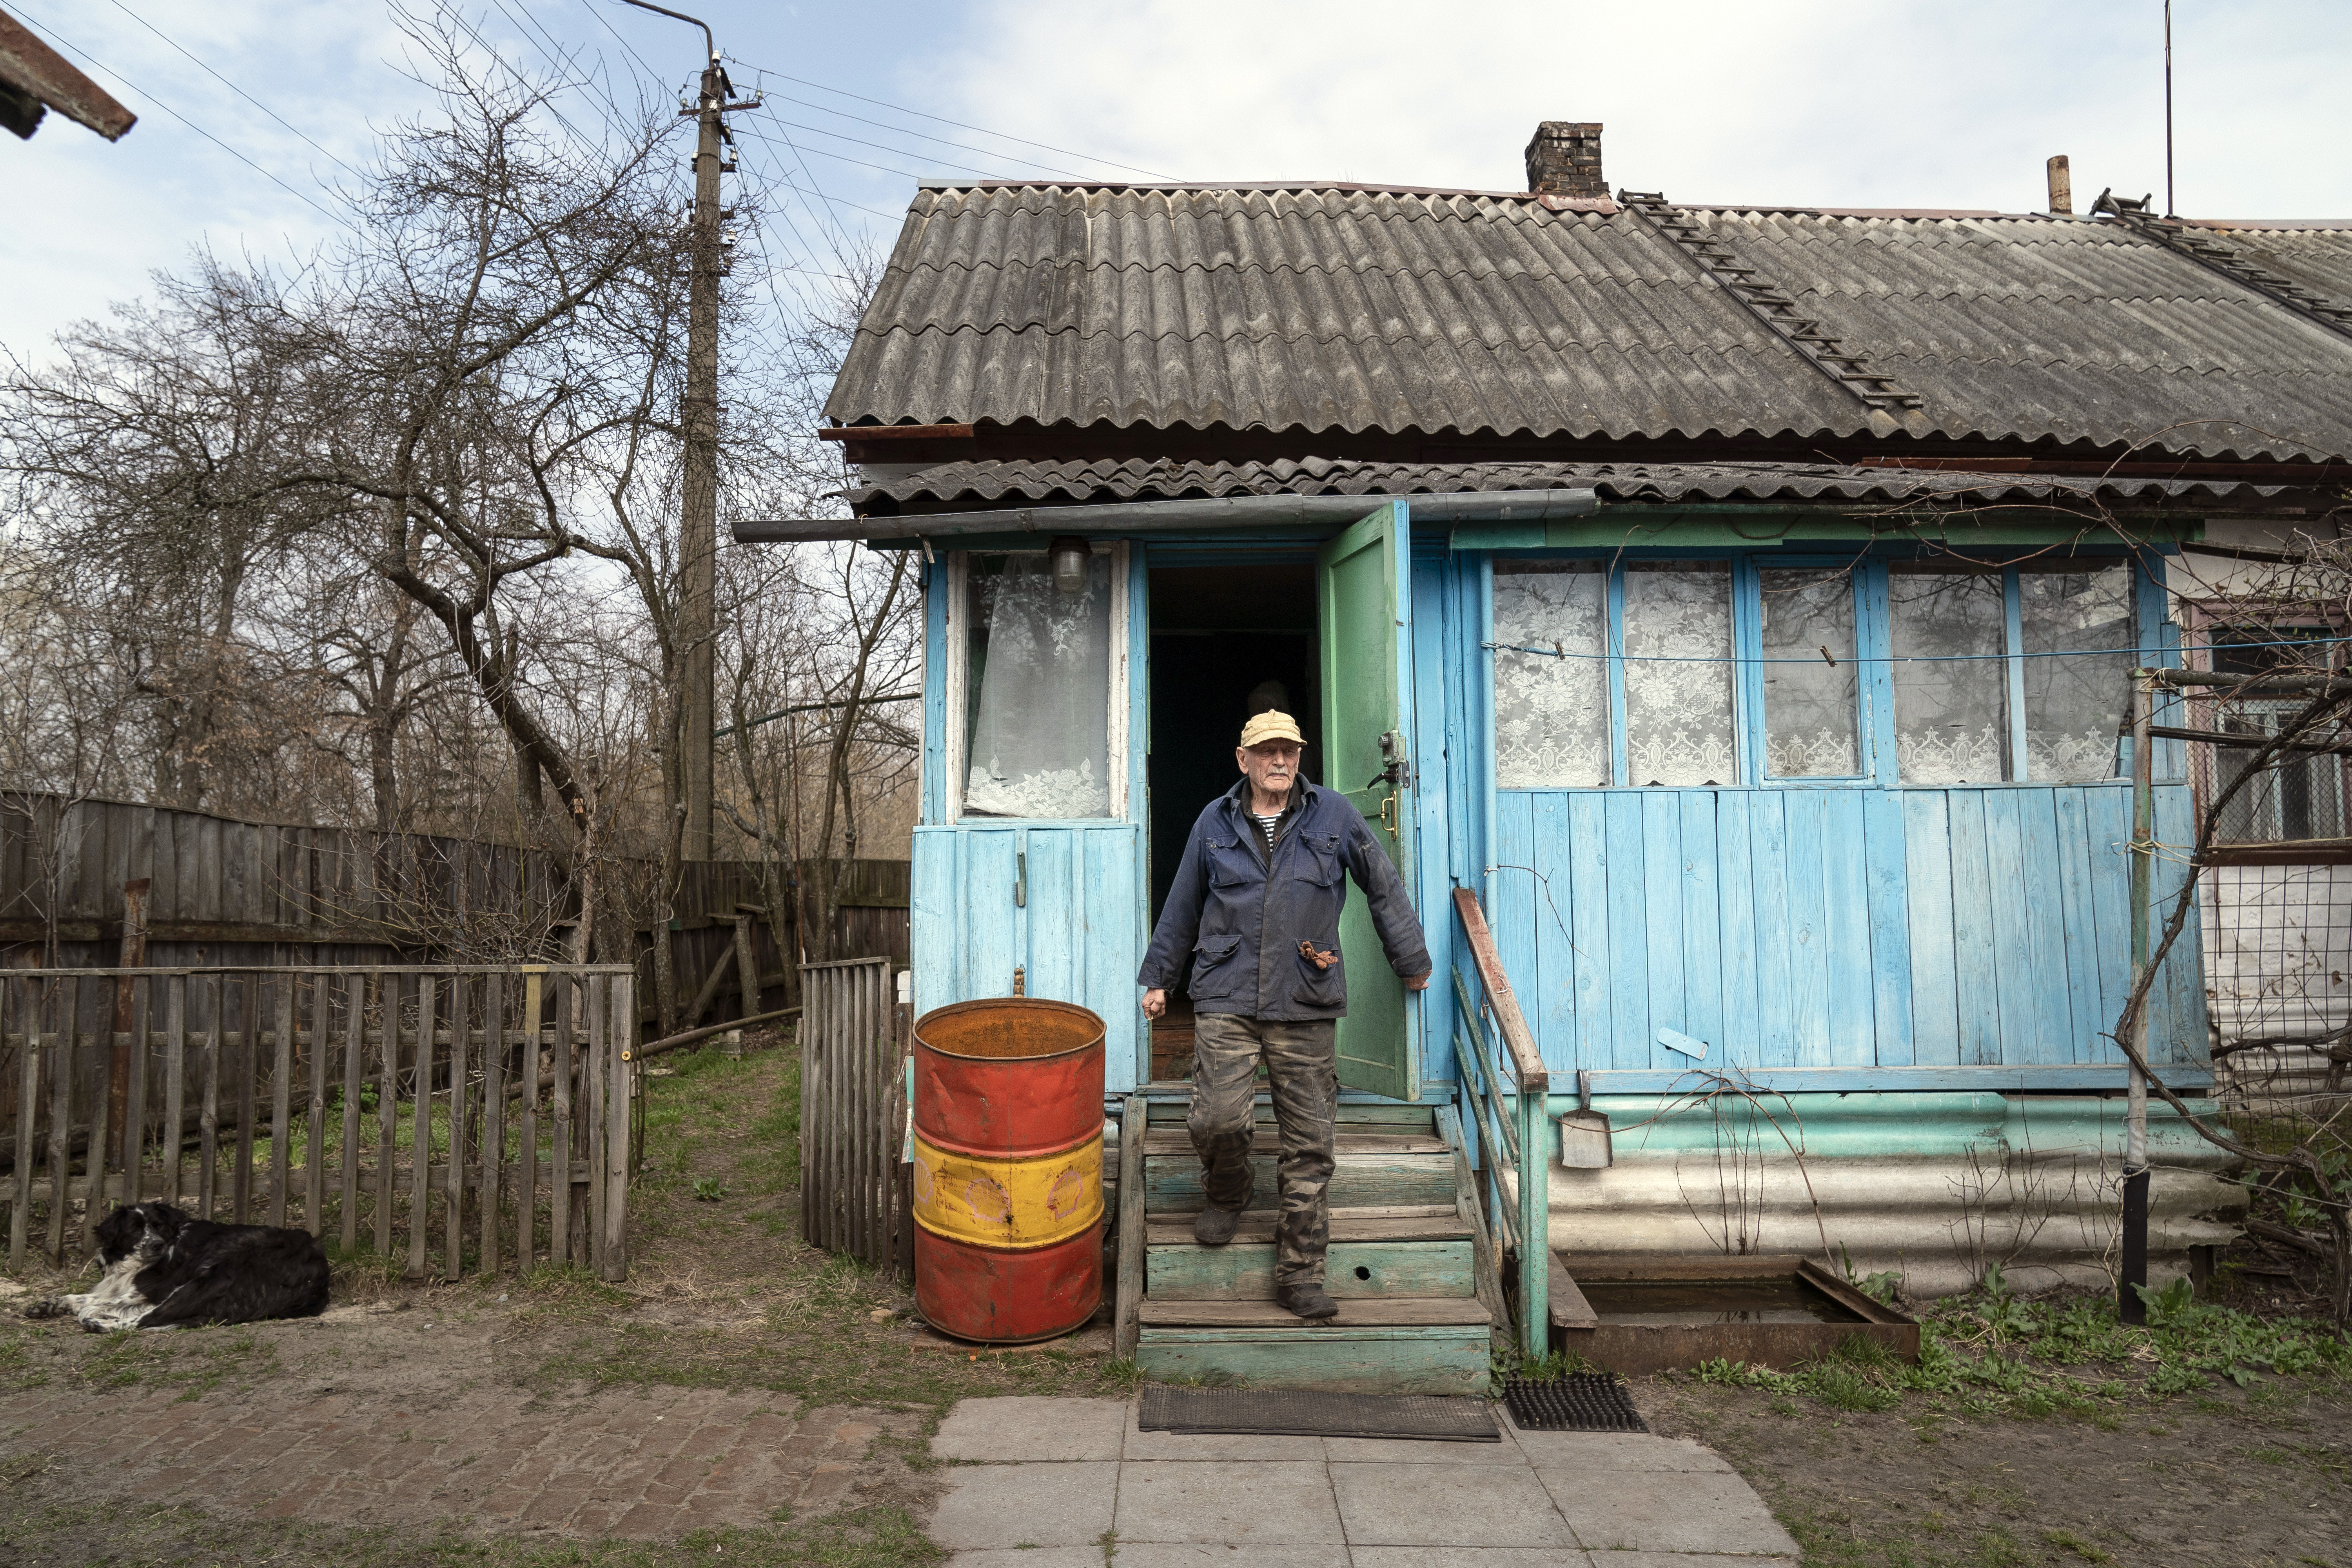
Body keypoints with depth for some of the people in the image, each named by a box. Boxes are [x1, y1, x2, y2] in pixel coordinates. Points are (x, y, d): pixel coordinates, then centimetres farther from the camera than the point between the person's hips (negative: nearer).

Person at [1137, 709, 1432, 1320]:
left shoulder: (1334, 816, 6)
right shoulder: (1215, 822, 8)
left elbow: (1385, 890, 17)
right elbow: (1181, 907, 19)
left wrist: (1411, 961, 24)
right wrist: (1157, 976, 23)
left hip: (1307, 1006, 0)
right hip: (1226, 1000, 0)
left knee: (1309, 1144, 1)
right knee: (1217, 1118, -12)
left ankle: (1299, 1272, 14)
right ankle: (1228, 1194, 23)